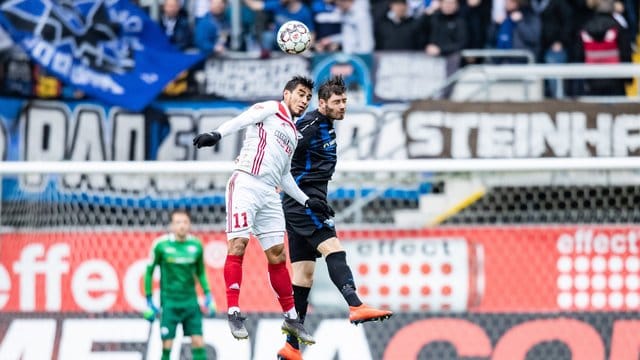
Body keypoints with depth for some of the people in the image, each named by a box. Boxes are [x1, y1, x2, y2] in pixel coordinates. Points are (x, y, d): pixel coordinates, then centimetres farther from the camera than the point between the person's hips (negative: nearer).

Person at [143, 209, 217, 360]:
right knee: (167, 345, -4)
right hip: (169, 301, -3)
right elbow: (149, 271, 3)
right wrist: (149, 301, 2)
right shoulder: (161, 244, -7)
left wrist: (208, 295, 7)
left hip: (190, 301, 3)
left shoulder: (196, 245, 2)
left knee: (198, 342, -4)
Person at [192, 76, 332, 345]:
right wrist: (217, 134, -32)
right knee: (238, 245, -16)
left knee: (277, 256, 7)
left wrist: (307, 201, 26)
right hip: (245, 184, -8)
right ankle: (233, 312, -16)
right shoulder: (270, 110, 5)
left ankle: (291, 318, 12)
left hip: (270, 194, 8)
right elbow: (241, 120, -14)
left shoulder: (292, 135, 27)